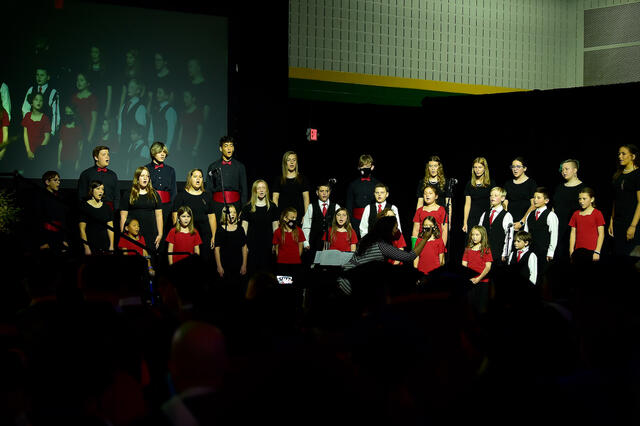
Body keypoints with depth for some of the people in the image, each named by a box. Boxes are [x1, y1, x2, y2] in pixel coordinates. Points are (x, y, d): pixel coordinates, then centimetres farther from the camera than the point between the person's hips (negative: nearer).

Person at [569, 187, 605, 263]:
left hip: (591, 251, -4)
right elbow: (573, 233, 13)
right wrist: (571, 251, 6)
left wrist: (597, 252, -9)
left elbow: (601, 234, -3)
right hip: (578, 251, 4)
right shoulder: (576, 214, 13)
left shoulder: (597, 214, 0)